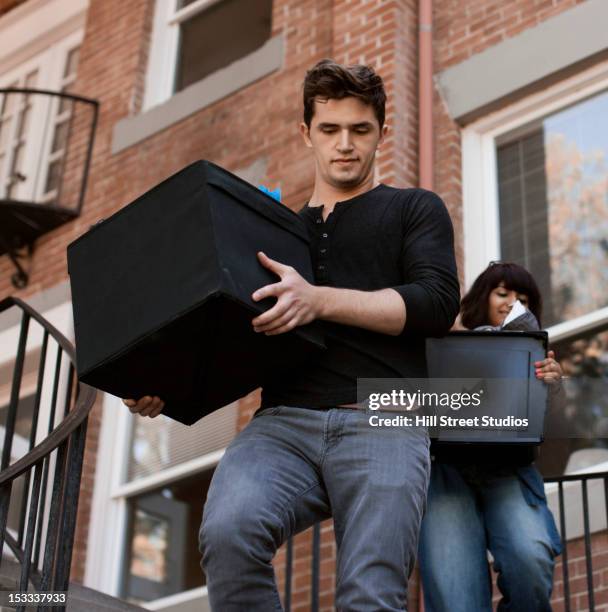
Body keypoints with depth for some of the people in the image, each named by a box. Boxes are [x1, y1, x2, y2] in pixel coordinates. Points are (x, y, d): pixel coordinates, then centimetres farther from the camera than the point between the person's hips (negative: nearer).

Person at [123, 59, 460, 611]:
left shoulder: (414, 209, 19)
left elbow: (437, 302, 0)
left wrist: (318, 301, -13)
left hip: (381, 421, -2)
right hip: (285, 421, 3)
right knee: (228, 531, -31)